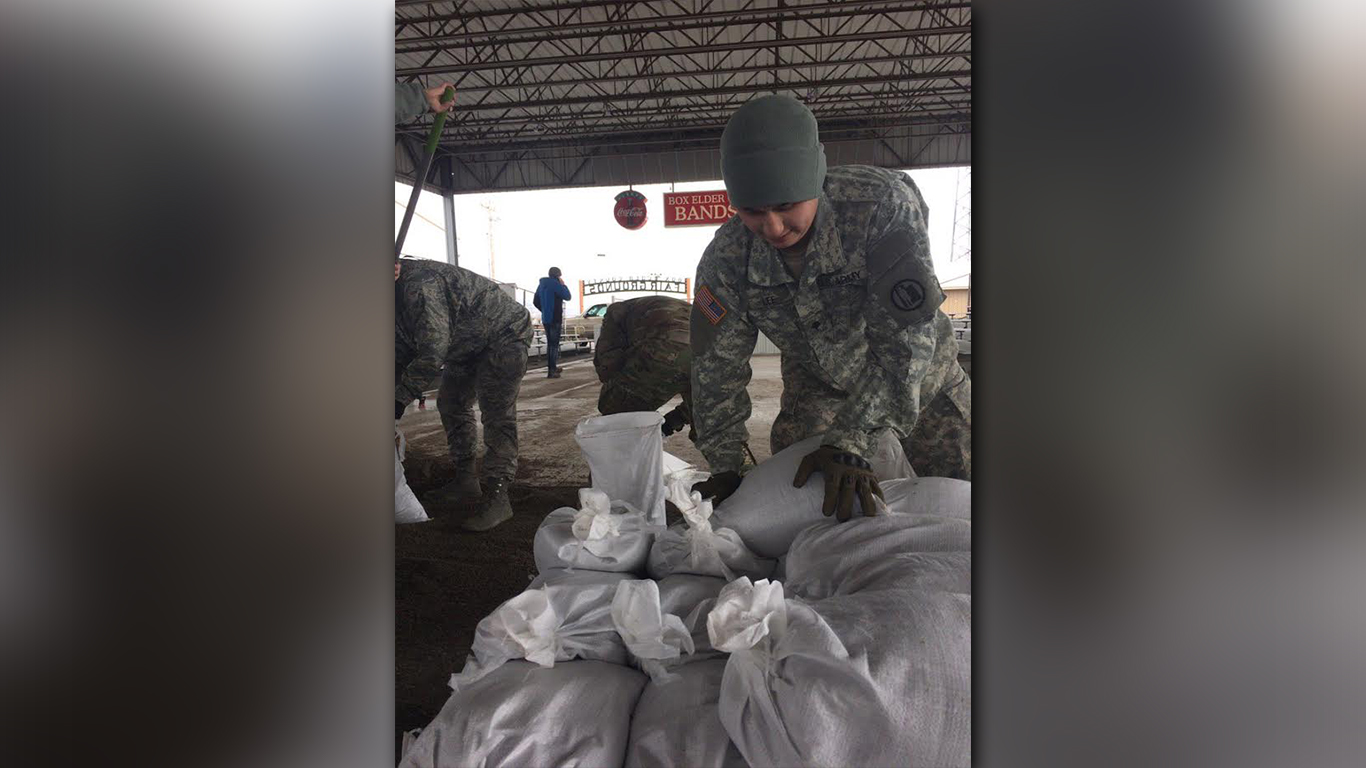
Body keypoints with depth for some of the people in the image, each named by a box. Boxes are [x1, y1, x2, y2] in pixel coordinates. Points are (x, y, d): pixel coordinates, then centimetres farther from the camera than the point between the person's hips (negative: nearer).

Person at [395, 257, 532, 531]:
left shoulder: (419, 285, -34)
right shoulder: (399, 292, 0)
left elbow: (433, 353, -34)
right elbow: (403, 350, 6)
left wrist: (401, 398, -27)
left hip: (504, 335, -11)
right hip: (469, 343, 11)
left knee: (497, 416, -16)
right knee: (451, 404, 12)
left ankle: (497, 498, -15)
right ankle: (466, 481, 22)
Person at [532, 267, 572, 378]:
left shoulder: (542, 284, 12)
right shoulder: (555, 284, -14)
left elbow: (535, 301, 17)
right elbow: (567, 296, -9)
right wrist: (563, 285, 2)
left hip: (545, 319, 8)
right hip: (555, 319, -8)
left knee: (550, 343, 16)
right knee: (554, 344, -6)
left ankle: (551, 368, 22)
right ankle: (552, 371, -8)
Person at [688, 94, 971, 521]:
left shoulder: (883, 205, -37)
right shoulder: (726, 259, -25)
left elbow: (904, 339, -39)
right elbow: (716, 365, -15)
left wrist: (848, 443, -44)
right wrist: (724, 468, -14)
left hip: (918, 372, -2)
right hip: (818, 384, 2)